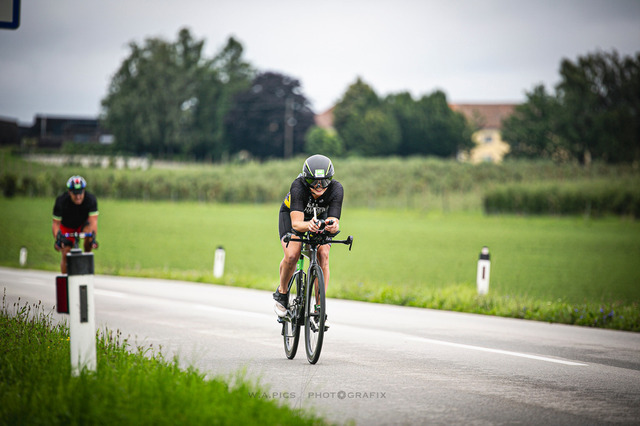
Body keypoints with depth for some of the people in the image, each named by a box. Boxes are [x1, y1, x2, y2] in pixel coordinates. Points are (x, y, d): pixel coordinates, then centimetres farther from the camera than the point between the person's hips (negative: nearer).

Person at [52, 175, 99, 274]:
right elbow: (56, 223, -24)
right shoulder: (61, 201, -28)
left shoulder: (90, 199, -28)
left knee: (89, 231, -34)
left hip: (83, 224, 0)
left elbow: (93, 220, -35)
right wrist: (57, 238, -42)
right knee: (66, 256, -12)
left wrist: (93, 237, -51)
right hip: (67, 227, 0)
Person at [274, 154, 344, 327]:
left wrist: (333, 226, -61)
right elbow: (296, 223, -44)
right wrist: (308, 226, -66)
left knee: (323, 255, -22)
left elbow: (334, 221, -38)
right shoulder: (298, 187, -38)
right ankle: (281, 293, 3)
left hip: (320, 218, 2)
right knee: (292, 255, -26)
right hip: (291, 216, -2)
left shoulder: (336, 189, -32)